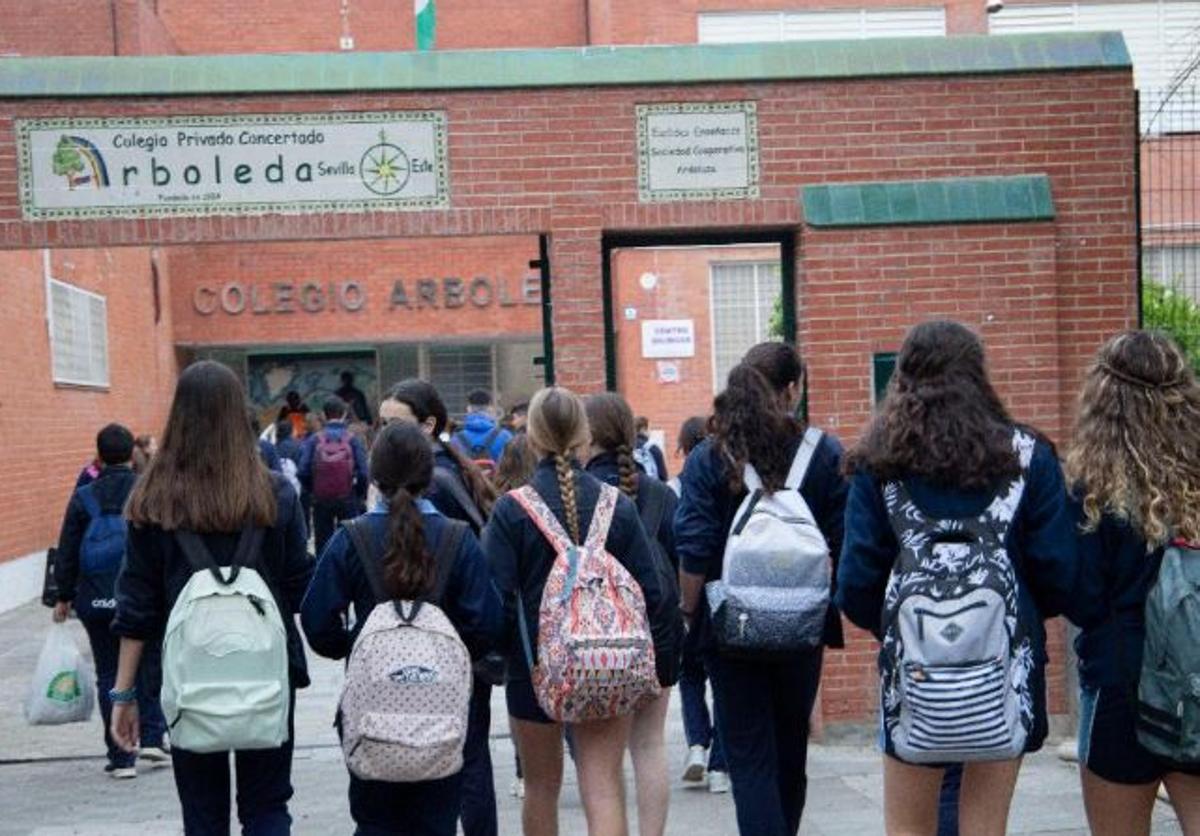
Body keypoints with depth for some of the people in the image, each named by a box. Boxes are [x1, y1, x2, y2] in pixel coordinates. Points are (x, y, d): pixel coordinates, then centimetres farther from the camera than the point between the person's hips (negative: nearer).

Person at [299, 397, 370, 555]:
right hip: (347, 499, -1)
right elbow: (363, 472, -11)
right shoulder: (353, 440, -6)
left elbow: (303, 471, -9)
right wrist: (361, 495, 5)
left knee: (322, 542, 11)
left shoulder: (313, 440, -3)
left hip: (320, 499, 1)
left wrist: (311, 490, 9)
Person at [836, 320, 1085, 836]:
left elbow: (856, 584, -5)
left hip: (914, 672, 0)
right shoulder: (1027, 456, 0)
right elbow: (1060, 576, -3)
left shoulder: (878, 464, -1)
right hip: (1006, 671, 1)